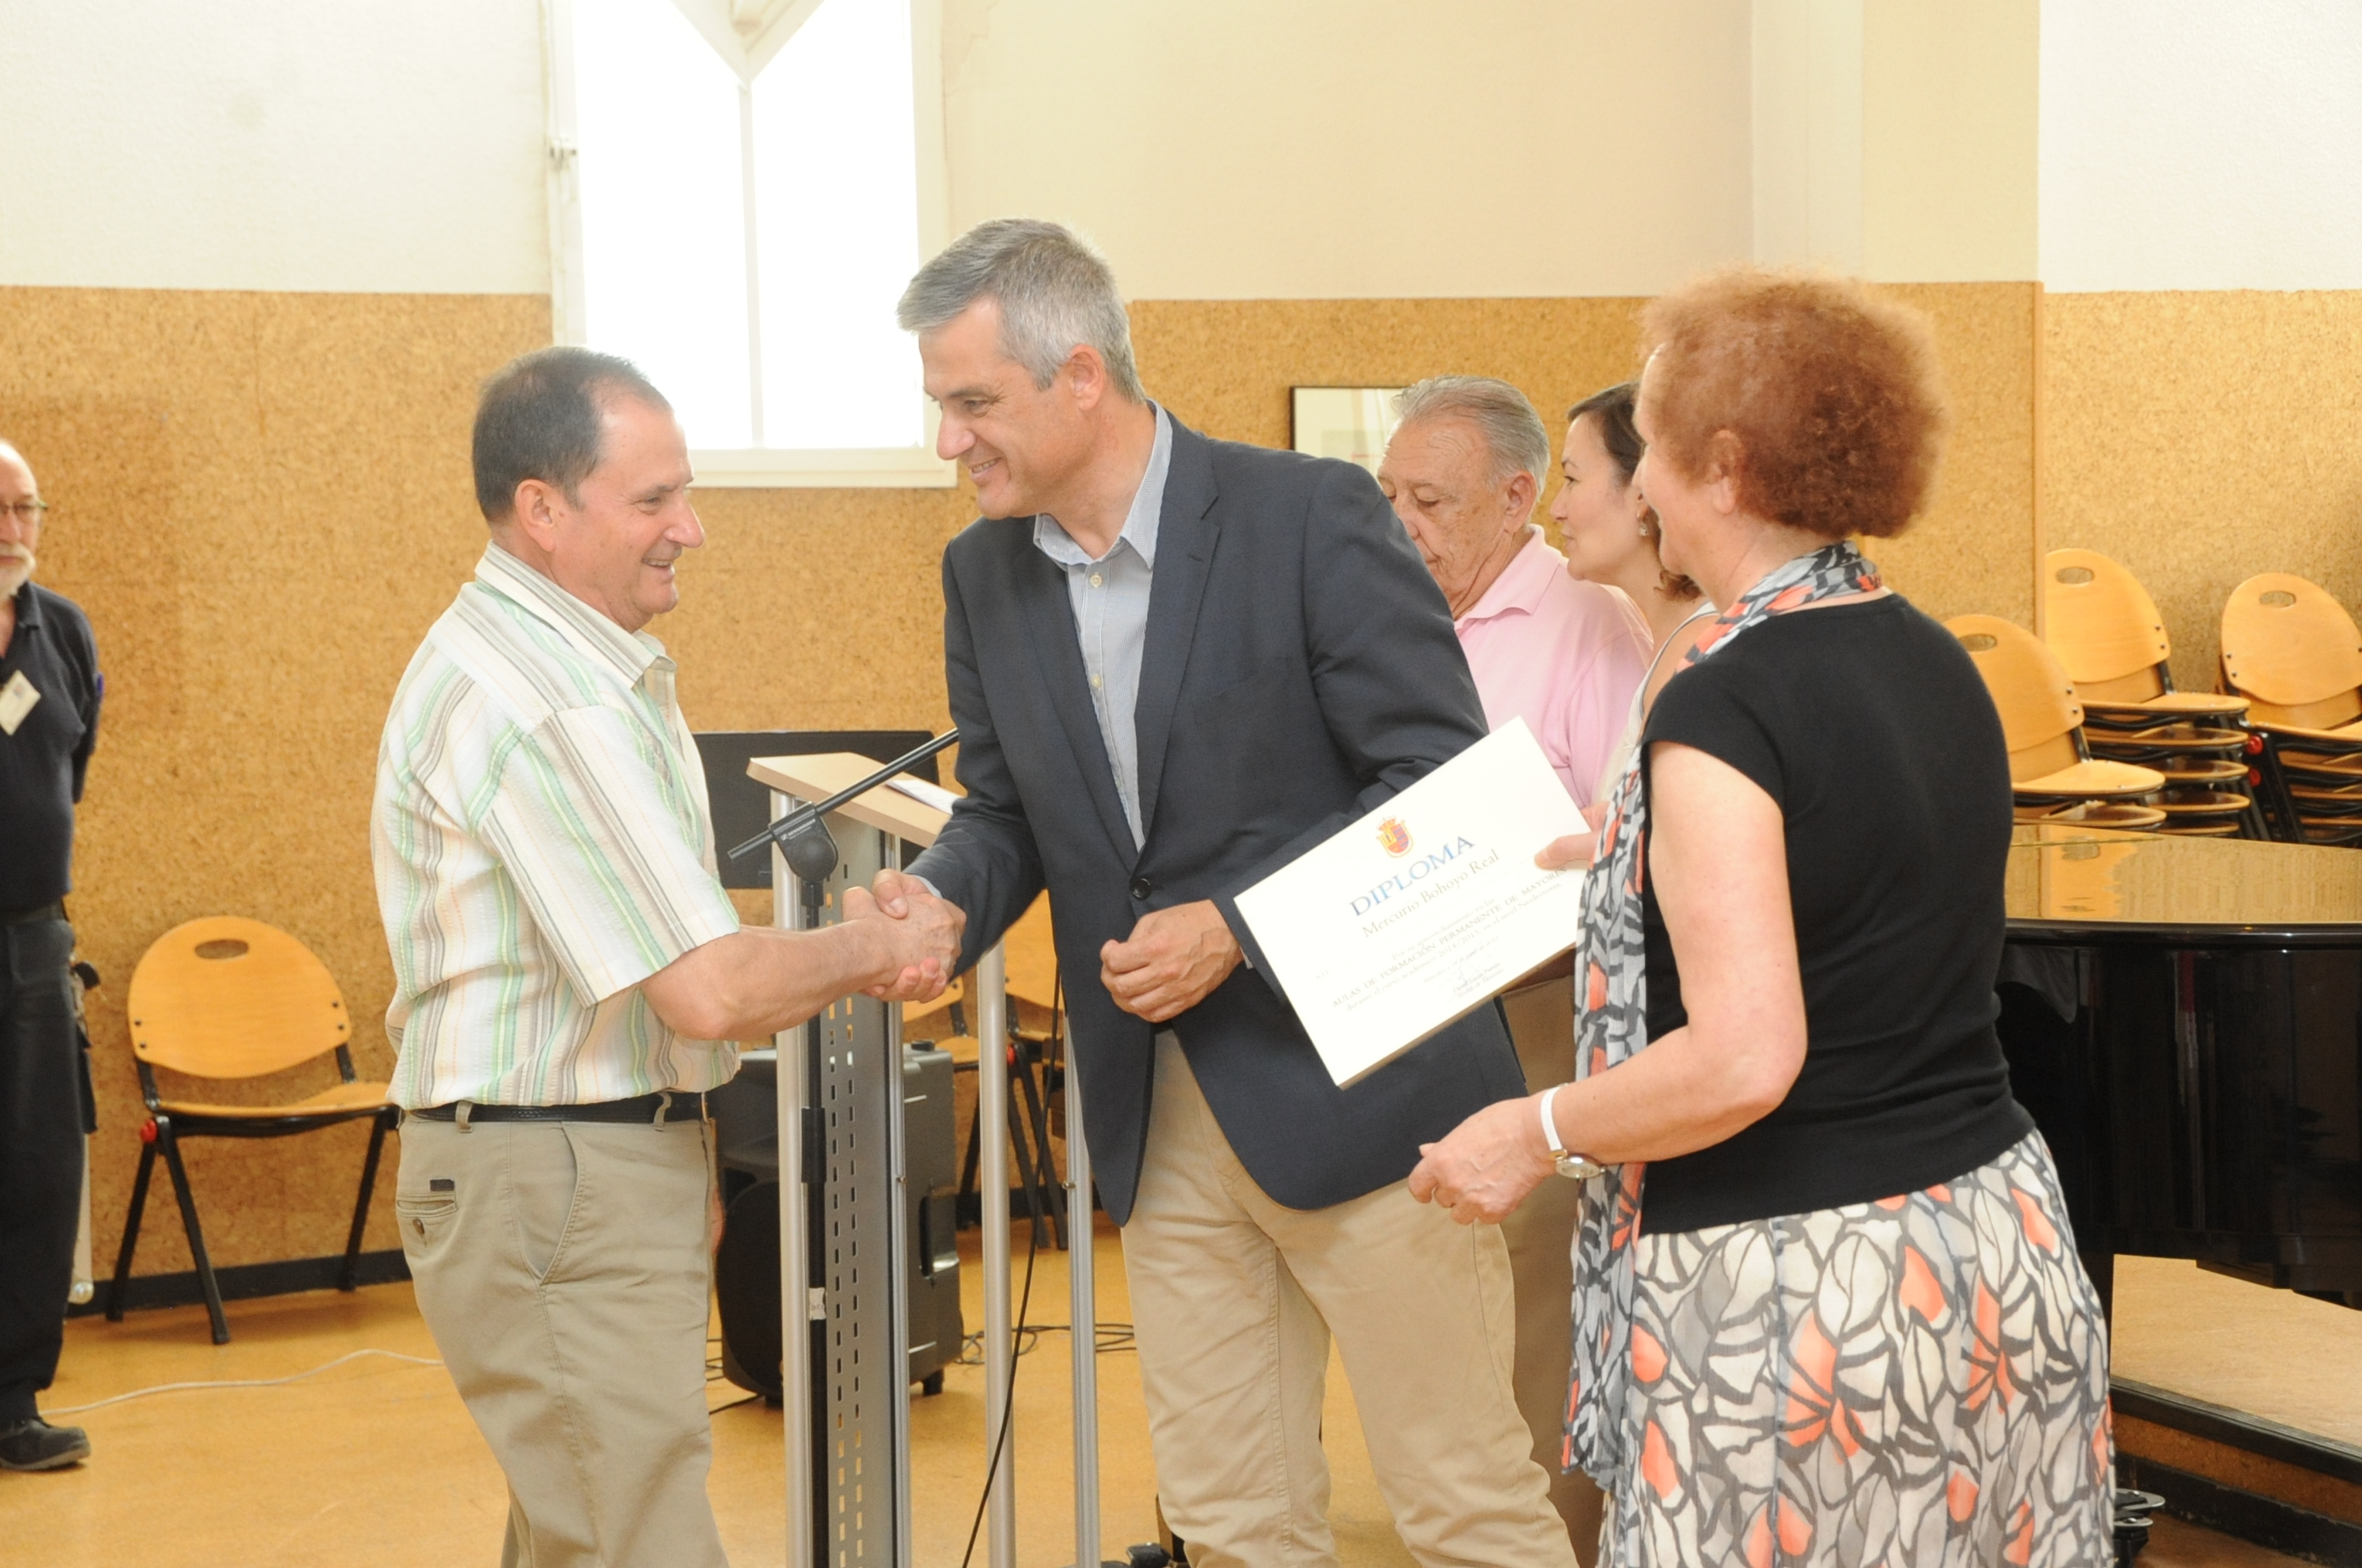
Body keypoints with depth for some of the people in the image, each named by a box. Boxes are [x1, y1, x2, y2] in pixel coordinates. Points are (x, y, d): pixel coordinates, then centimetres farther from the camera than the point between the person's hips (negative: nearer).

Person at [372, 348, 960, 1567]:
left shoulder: (577, 664, 14)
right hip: (558, 1185, -11)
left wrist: (848, 948, 7)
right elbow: (708, 994, -22)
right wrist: (873, 948, -7)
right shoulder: (535, 703, -21)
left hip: (617, 1166, 11)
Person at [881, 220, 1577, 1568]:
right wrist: (941, 902, -8)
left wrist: (1236, 928, -20)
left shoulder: (1314, 517, -12)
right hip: (1161, 1121, 6)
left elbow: (1445, 783, -13)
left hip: (1355, 1088, -6)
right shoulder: (985, 575, 7)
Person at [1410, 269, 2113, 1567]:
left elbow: (1744, 1060, -25)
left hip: (1798, 1299, -8)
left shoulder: (1723, 706, -18)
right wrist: (1636, 871, 27)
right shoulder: (1938, 666, 6)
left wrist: (1535, 1133, -11)